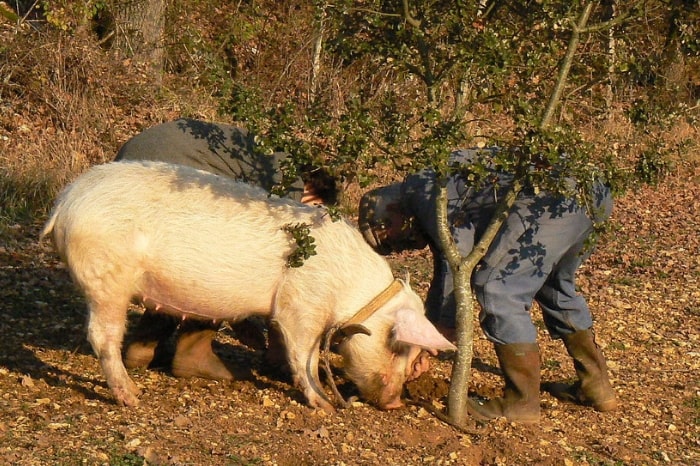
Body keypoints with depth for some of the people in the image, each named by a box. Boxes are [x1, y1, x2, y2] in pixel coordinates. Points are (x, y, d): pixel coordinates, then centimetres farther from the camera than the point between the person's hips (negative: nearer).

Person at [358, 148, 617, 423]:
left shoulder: (422, 189, 1)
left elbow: (459, 253, -8)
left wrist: (440, 332, 0)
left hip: (551, 200, -11)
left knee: (497, 290, -7)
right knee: (555, 289, 28)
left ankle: (522, 402, -1)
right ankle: (596, 387, 34)